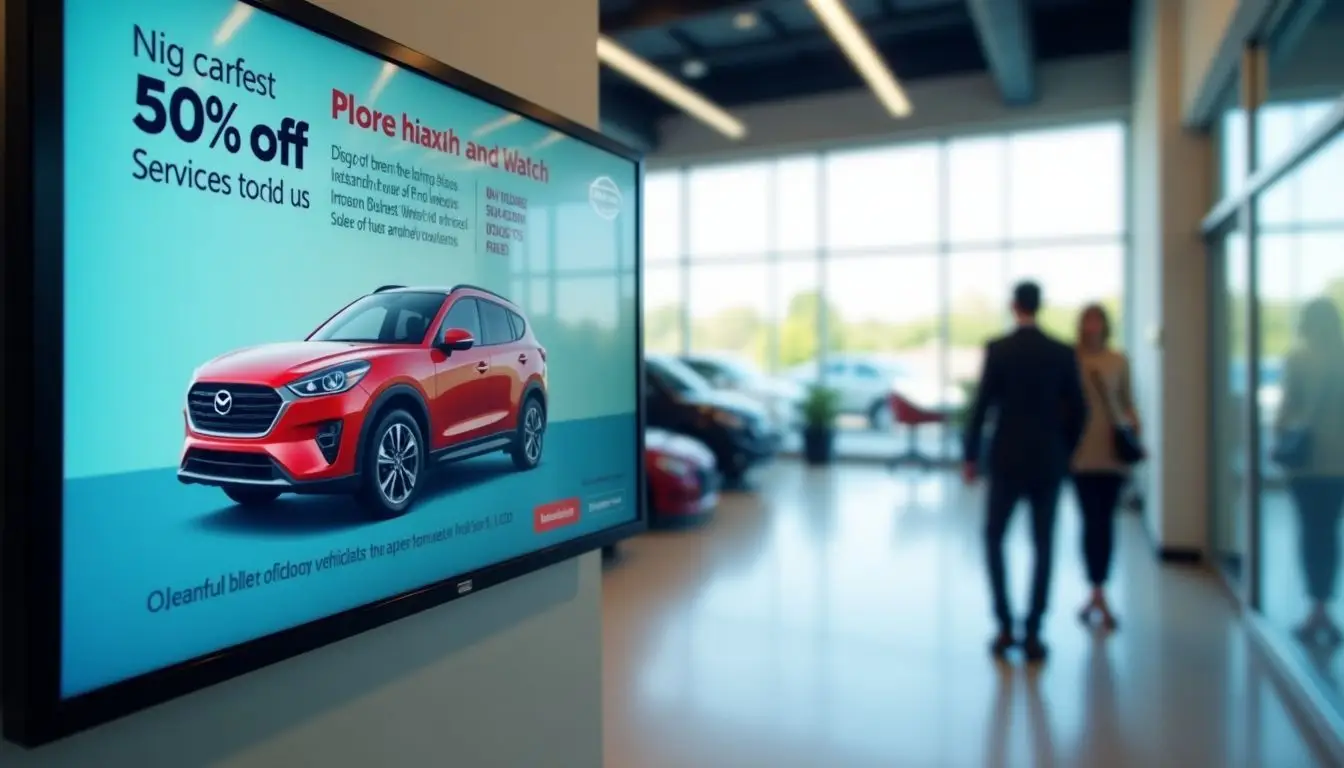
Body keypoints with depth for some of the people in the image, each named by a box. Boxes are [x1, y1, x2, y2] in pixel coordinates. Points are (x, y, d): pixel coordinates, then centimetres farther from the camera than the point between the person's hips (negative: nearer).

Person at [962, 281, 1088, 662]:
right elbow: (1077, 410, 3)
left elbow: (981, 405, -10)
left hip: (1006, 459, -2)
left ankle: (1005, 627, 8)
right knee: (1043, 547, 9)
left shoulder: (997, 349, -7)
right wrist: (1064, 453, 16)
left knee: (993, 539, 13)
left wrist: (970, 455, -2)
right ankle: (1033, 634, 8)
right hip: (1048, 461, 2)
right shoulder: (1063, 352, 1)